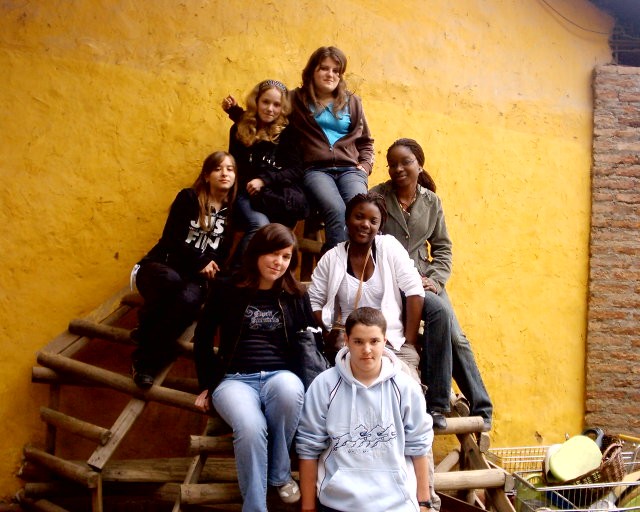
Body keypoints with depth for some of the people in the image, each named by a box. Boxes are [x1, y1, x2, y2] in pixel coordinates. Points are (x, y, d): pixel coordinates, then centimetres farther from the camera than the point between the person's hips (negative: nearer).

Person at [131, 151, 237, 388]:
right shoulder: (188, 198, 0)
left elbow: (224, 253, 7)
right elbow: (171, 239, -7)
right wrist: (200, 262, -16)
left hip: (194, 277, 2)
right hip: (160, 266, -2)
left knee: (190, 300, -36)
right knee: (171, 279, -40)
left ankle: (145, 359, -26)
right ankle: (146, 327, -10)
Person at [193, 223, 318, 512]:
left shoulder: (297, 296, 11)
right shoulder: (226, 290, 6)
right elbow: (202, 339, 12)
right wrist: (208, 384, 6)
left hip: (281, 377, 2)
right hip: (234, 379, -2)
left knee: (289, 388, -37)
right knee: (250, 428, -36)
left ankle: (279, 474, -12)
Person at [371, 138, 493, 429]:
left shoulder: (431, 201, 10)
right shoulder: (377, 197, -1)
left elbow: (442, 247, 12)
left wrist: (435, 279, -4)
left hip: (424, 279, 4)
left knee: (457, 338, -5)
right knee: (440, 311, -29)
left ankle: (482, 413, 9)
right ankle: (439, 402, -18)